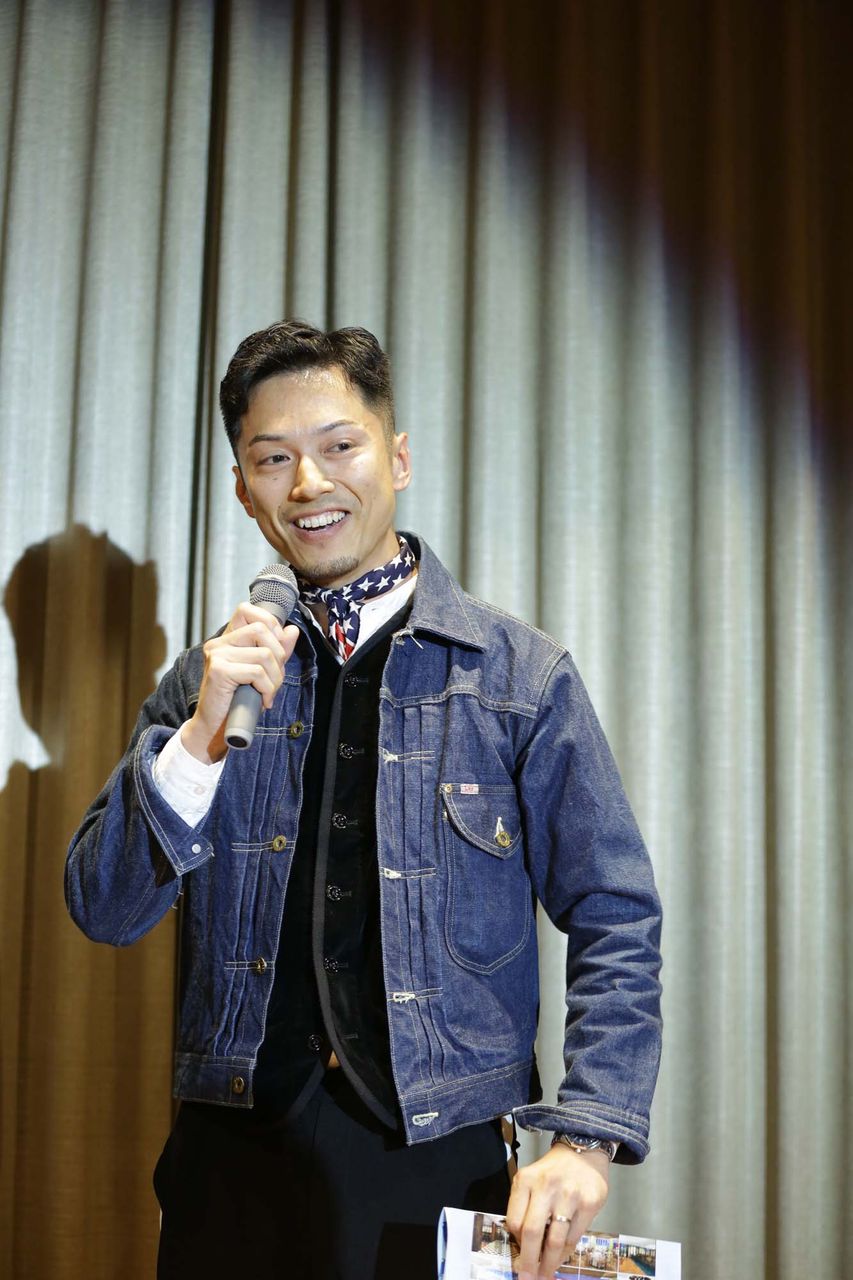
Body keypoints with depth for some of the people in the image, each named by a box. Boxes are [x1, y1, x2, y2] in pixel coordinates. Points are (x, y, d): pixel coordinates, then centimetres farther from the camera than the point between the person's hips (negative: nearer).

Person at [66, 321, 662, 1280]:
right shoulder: (213, 678, 8)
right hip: (235, 1158, 2)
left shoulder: (522, 677, 1)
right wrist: (201, 738, -12)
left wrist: (584, 1136, -14)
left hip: (441, 1162, -2)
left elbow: (615, 923, -1)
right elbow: (105, 911, 3)